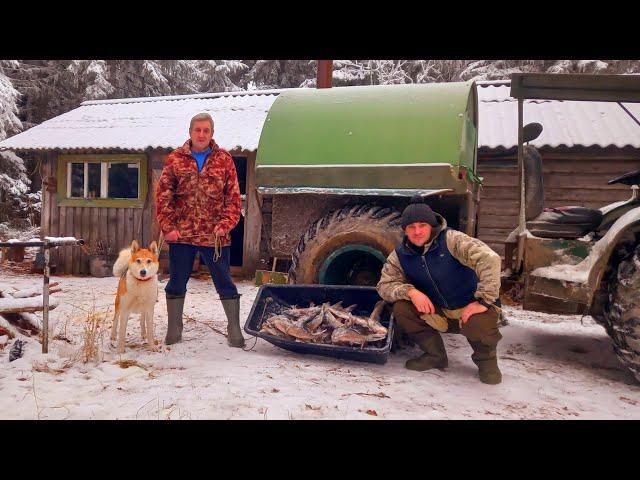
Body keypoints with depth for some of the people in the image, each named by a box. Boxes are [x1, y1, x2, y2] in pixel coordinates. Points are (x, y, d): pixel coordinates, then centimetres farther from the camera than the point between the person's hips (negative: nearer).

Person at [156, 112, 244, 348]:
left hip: (215, 235, -1)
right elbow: (162, 195, 3)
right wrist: (168, 227, -5)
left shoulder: (224, 159, 4)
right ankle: (174, 329, 26)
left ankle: (234, 330, 16)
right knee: (177, 282, 11)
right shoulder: (175, 159, 6)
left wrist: (225, 225, -9)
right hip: (181, 233, 1)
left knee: (224, 282, 5)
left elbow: (233, 196, 1)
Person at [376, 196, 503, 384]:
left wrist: (483, 301, -35)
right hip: (438, 313, 4)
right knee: (401, 308, -18)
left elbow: (490, 259, -31)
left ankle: (486, 359, 2)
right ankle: (435, 355, 4)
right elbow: (384, 285, -6)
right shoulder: (400, 256, -5)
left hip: (471, 309, -4)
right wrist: (410, 291, -25)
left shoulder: (452, 240, -20)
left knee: (479, 324, -37)